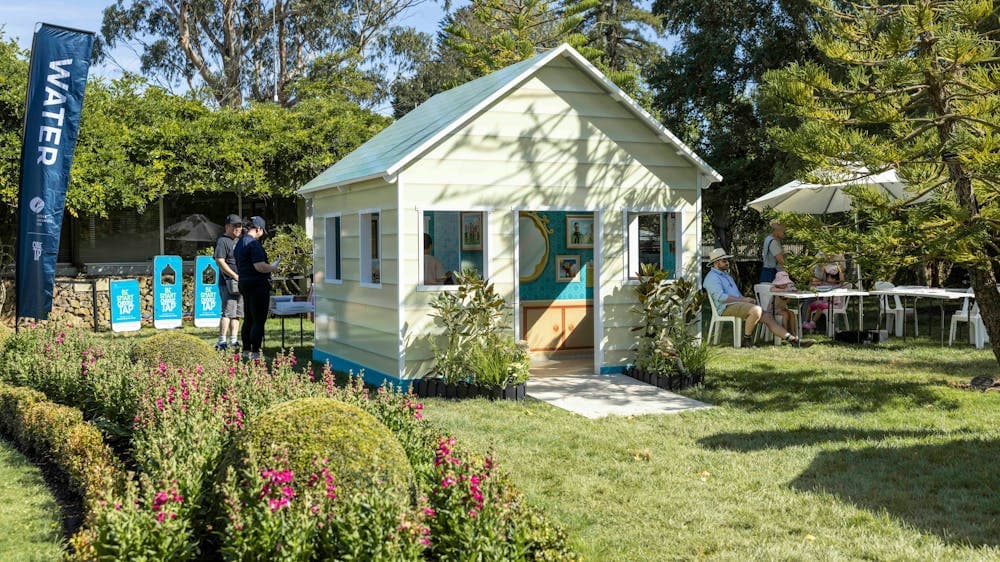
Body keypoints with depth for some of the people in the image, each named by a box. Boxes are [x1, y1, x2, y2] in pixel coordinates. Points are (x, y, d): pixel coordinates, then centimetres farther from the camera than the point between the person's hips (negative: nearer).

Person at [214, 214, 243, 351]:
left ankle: (233, 341, 14)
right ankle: (222, 342, -11)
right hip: (228, 283, -9)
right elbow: (220, 262, -16)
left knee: (237, 314, 9)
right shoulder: (222, 241, -7)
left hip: (239, 283, 9)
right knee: (228, 312, -12)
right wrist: (235, 276, -20)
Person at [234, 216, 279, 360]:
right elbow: (260, 266, -24)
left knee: (248, 319, 16)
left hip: (244, 283, 10)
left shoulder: (240, 243, 13)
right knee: (259, 321, -5)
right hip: (258, 285, -10)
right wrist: (274, 267, -8)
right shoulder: (253, 244, -17)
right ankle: (255, 352, -4)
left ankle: (246, 350, 21)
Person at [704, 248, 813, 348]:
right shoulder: (712, 277, -5)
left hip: (738, 304, 9)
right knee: (756, 310, -33)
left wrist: (747, 299, 6)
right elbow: (720, 297, -18)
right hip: (727, 307, -9)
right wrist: (743, 300, -15)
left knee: (768, 317, -4)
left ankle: (794, 340, -8)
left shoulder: (726, 276, 28)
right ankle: (747, 340, -19)